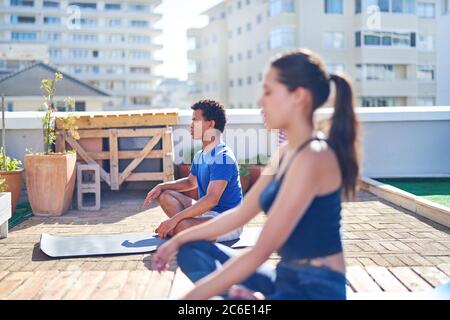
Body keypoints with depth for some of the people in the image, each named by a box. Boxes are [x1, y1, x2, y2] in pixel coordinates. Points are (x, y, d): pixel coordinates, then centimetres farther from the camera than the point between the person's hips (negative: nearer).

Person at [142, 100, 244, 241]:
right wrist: (161, 186, 13)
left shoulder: (223, 157, -20)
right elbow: (191, 182, 29)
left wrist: (175, 219, -30)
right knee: (165, 195, 9)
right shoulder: (199, 156, 11)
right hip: (207, 212, 10)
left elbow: (211, 200, -28)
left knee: (181, 226, -34)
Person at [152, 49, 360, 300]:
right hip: (286, 278, 10)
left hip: (317, 289, -10)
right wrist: (179, 239, 18)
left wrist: (192, 296, -21)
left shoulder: (312, 157, -21)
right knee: (191, 250, 9)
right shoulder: (286, 152, 9)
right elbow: (240, 214, 17)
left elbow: (261, 252, -24)